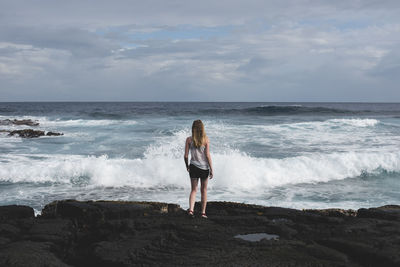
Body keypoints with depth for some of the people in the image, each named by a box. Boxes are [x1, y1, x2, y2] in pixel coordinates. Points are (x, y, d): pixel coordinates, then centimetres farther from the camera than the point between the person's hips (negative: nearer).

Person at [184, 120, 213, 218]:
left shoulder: (189, 139, -5)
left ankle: (191, 209, -11)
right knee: (204, 190, 12)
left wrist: (187, 166, 14)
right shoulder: (206, 140, -8)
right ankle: (203, 212, 16)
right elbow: (208, 155, -9)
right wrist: (211, 169, -3)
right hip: (204, 167, -1)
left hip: (193, 167, 1)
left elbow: (186, 155, -3)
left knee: (194, 190, 9)